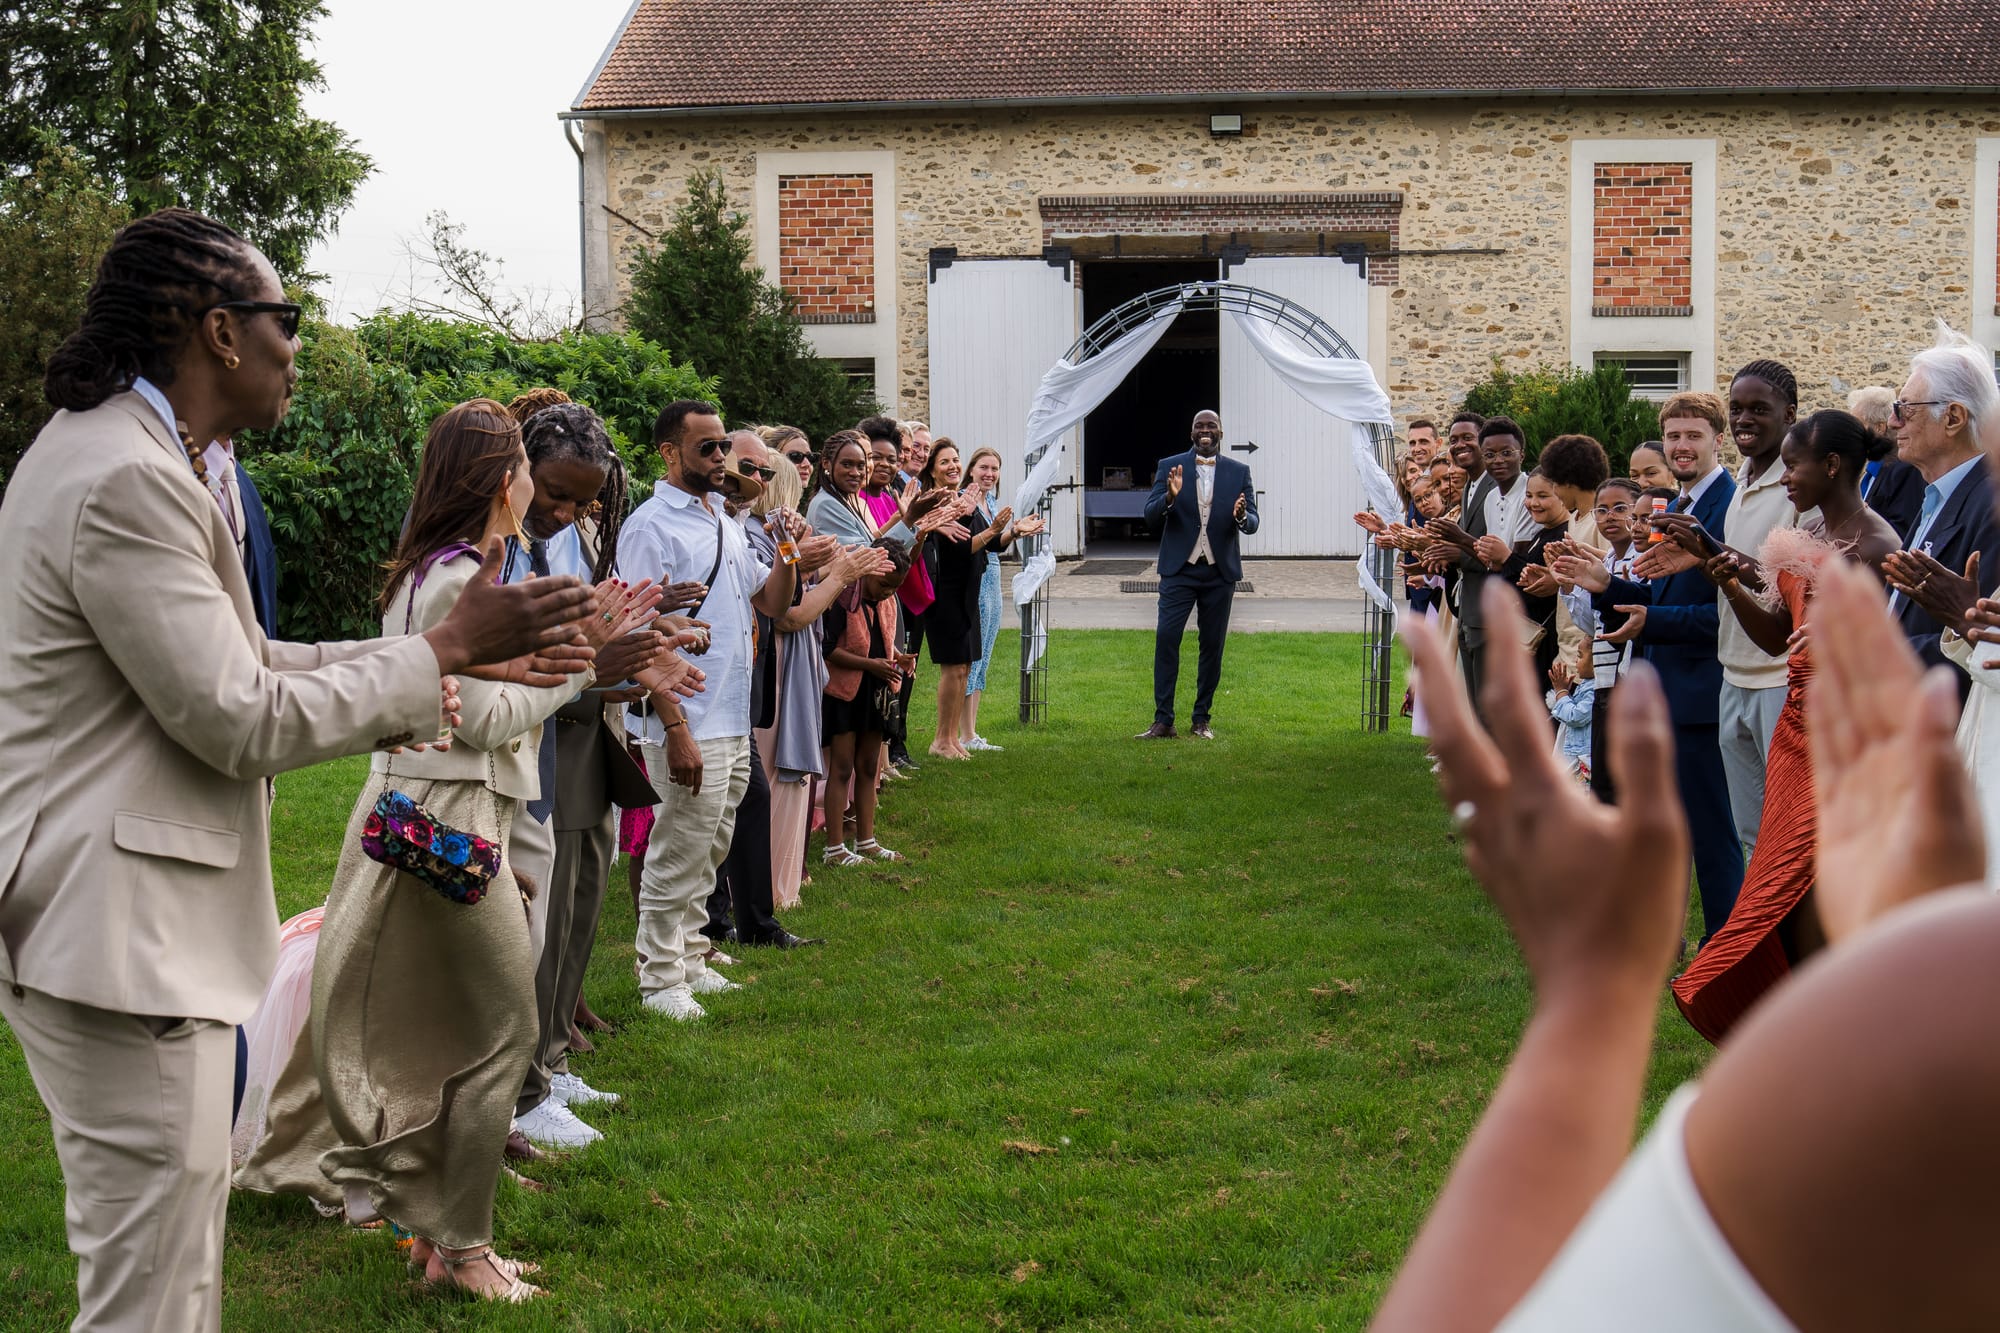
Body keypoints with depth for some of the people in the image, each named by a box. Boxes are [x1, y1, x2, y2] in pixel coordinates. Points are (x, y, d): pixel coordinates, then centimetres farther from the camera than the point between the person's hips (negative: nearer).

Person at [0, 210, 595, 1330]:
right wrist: (447, 649, -12)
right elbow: (239, 720, -20)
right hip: (116, 934, -12)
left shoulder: (115, 449, 14)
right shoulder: (128, 482, -21)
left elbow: (220, 660, 17)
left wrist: (390, 678, 10)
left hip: (124, 917, 12)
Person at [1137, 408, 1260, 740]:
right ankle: (1163, 721, -7)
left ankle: (1201, 719, 16)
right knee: (1166, 638, -11)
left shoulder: (1239, 473, 6)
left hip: (1220, 572, 2)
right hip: (1179, 570, -1)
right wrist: (1169, 497, -23)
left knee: (1212, 645, 6)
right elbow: (1150, 518, -3)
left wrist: (1241, 516, -23)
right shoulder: (1169, 467, 3)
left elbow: (1253, 523, 1)